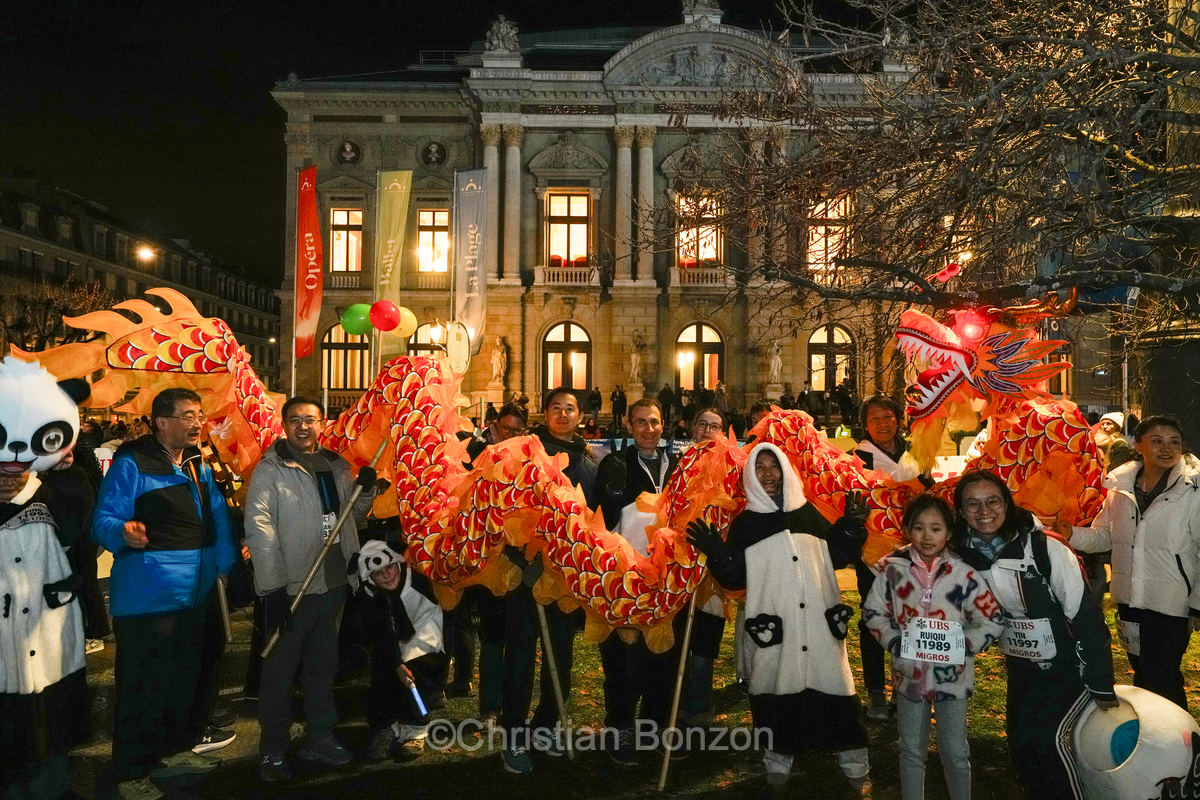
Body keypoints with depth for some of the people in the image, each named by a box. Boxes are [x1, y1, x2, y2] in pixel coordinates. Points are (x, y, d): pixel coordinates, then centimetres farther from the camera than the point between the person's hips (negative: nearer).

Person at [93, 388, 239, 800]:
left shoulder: (198, 464, 12)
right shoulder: (131, 464, -11)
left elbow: (217, 514, 16)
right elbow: (104, 520, -16)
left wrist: (224, 561, 8)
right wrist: (125, 533, -36)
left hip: (198, 591, 8)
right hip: (150, 592, -8)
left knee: (192, 673, 17)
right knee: (145, 682, -1)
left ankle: (173, 750, 36)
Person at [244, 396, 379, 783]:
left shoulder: (337, 465, 9)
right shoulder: (270, 470, -8)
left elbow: (353, 517, 19)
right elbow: (259, 526, -16)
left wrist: (366, 490, -2)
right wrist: (272, 587, -23)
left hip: (333, 583, 6)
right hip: (290, 588, -5)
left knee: (323, 666, 17)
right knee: (280, 670, 6)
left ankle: (320, 740, 32)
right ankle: (273, 751, 20)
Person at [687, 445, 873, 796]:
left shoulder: (809, 513, 10)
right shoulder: (745, 523, 5)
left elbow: (836, 557, 14)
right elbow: (735, 578, 1)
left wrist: (852, 526, 1)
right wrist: (716, 552, -15)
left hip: (819, 623, 1)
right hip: (772, 629, -1)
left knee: (833, 689, 2)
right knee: (777, 694, 4)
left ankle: (857, 768, 17)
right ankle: (777, 768, 22)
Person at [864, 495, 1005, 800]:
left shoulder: (963, 573, -12)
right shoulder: (893, 569, -8)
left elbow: (993, 621, -8)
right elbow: (873, 612, 1)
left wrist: (961, 646, -16)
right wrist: (894, 641, -12)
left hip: (952, 675, -1)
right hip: (909, 674, 1)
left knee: (955, 752, 14)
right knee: (911, 751, 16)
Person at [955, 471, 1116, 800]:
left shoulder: (1045, 548, -21)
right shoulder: (964, 555, -9)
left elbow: (1086, 617, -17)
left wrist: (1102, 687, -14)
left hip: (1070, 668, -5)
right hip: (1022, 670, 5)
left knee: (1046, 736, -17)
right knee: (1020, 744, 4)